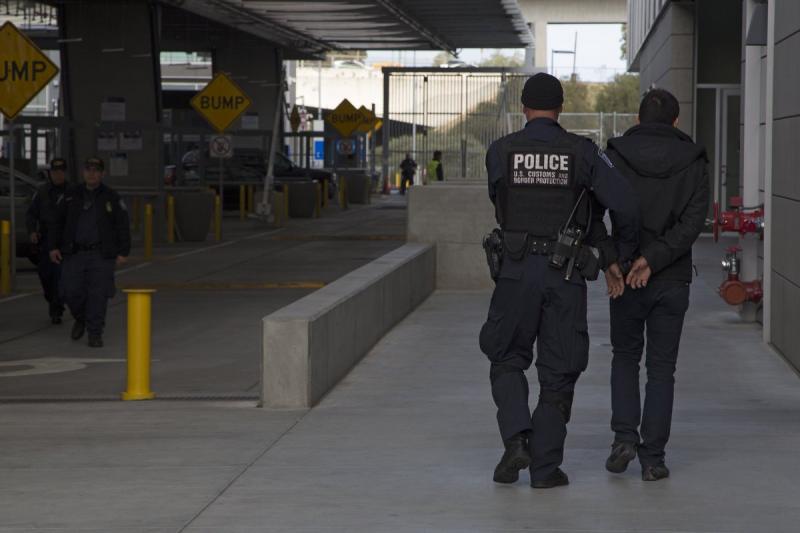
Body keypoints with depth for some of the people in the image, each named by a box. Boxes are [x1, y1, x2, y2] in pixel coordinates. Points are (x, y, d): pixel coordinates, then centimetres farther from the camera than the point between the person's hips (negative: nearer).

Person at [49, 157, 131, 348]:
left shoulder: (111, 197, 1)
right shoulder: (71, 195, 8)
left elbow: (123, 225, 1)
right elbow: (59, 222, 13)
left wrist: (123, 252, -5)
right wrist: (54, 246, 6)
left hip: (101, 255, -2)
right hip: (75, 253, 2)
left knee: (98, 294, -5)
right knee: (71, 291, -2)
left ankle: (95, 333, 4)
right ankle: (81, 319, 27)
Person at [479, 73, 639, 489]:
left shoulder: (500, 151, 0)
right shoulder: (582, 152, -2)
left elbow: (500, 205, 10)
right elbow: (624, 204, -8)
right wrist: (622, 255, 7)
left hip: (516, 271, 0)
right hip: (565, 275, 0)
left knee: (507, 360, 16)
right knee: (558, 373, 9)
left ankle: (516, 439, -5)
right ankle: (544, 467, 8)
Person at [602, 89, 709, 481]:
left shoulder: (616, 157, -1)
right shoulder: (693, 162, -1)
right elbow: (694, 221, -13)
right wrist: (653, 258, -17)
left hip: (625, 277, 0)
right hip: (672, 280, 0)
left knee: (625, 357, 19)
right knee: (661, 368, 7)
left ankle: (625, 437, 3)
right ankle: (652, 458, 4)